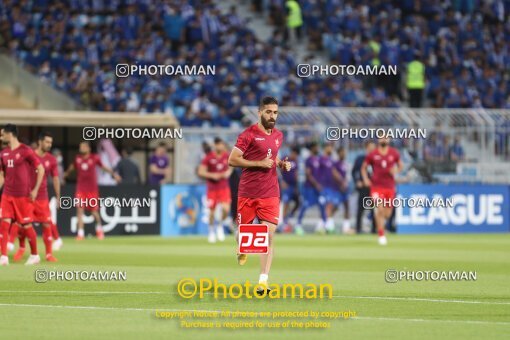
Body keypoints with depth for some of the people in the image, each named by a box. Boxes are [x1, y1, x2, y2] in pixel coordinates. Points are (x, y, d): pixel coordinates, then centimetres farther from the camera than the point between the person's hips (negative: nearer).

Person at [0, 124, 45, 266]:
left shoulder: (26, 151, -9)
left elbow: (41, 169, -6)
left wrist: (35, 190, -11)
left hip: (23, 196, -5)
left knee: (26, 225, 2)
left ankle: (34, 255, 21)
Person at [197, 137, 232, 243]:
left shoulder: (227, 156, 1)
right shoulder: (209, 157, -9)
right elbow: (200, 172, -8)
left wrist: (228, 172, -3)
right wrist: (212, 175, -19)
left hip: (224, 187, 2)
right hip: (212, 187, -2)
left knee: (226, 209, -15)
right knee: (212, 211, 3)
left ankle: (220, 227, 13)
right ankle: (211, 232, 25)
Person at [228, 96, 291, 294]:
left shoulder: (278, 136, 12)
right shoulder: (249, 135, -8)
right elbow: (232, 160, -11)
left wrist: (282, 164, 7)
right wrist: (259, 163, -17)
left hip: (270, 194, 3)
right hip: (247, 193, -3)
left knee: (269, 236, -10)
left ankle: (263, 281, -13)